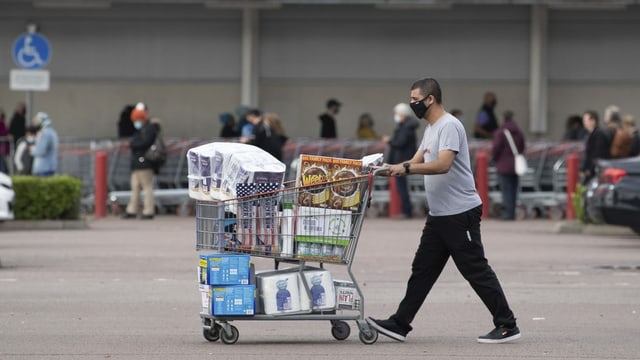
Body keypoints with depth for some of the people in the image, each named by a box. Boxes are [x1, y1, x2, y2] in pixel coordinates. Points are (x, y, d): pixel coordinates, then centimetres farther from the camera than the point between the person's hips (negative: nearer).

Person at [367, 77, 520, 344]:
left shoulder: (449, 126, -16)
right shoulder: (431, 129, 17)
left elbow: (443, 165, -29)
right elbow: (417, 163, 21)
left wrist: (406, 168, -32)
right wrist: (392, 168, 5)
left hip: (460, 214, -10)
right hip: (439, 214, 10)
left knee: (476, 271, -6)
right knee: (422, 269, 10)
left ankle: (507, 326, -1)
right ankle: (399, 325, 13)